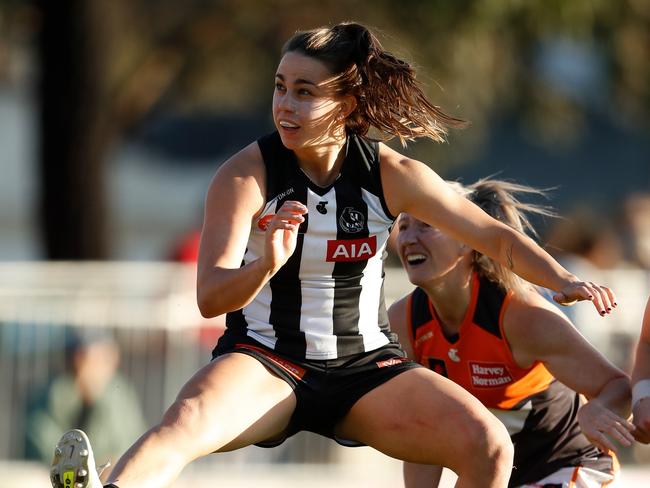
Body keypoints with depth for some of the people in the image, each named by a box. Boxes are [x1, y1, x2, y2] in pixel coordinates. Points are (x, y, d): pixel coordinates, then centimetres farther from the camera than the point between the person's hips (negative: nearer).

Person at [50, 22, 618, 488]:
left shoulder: (393, 175, -4)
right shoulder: (246, 174, -11)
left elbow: (496, 237, 5)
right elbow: (211, 296, -19)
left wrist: (564, 280, -12)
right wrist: (268, 266, -40)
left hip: (366, 366, 3)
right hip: (264, 363, -3)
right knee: (188, 420, -38)